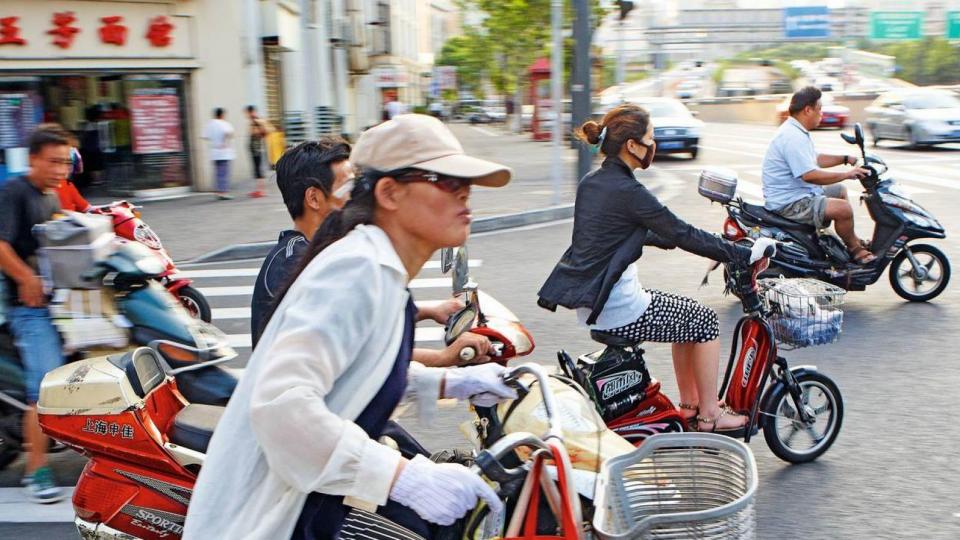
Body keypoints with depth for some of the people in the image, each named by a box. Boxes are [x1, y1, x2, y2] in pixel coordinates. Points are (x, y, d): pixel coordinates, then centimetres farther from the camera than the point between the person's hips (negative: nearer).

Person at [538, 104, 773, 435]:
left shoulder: (590, 183, 9)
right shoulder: (628, 191, -19)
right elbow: (684, 236, -15)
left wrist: (673, 240, 25)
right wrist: (745, 254, -7)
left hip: (589, 303, 9)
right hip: (617, 309, -9)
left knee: (687, 315, 24)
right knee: (705, 320, 9)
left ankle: (690, 403, 33)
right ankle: (710, 415, 19)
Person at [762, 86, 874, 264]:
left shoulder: (798, 131, 13)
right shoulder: (793, 138, -24)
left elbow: (816, 159, 23)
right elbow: (810, 175, -30)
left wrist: (846, 159, 15)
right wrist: (847, 174, -21)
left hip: (798, 193, 12)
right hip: (789, 203, -12)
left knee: (840, 191, 26)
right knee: (843, 208, -22)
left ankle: (853, 240, 33)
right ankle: (855, 249, 3)